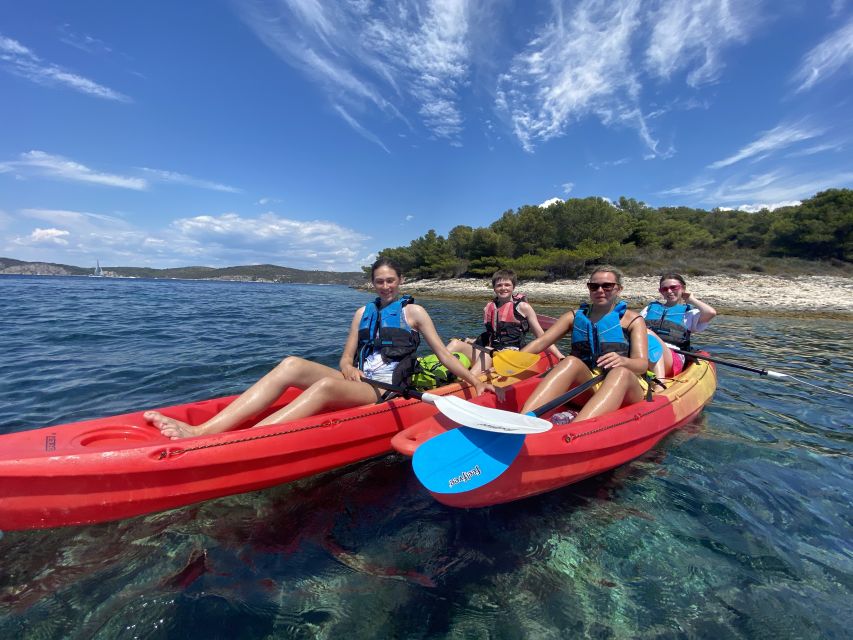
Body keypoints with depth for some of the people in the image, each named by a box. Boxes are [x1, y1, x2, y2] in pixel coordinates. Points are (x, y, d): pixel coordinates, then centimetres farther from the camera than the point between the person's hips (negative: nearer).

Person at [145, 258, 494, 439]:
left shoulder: (413, 311, 4)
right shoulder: (363, 312, 17)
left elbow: (443, 354, 4)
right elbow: (347, 355, 14)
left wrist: (475, 381, -1)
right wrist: (347, 366, -9)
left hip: (387, 391, -5)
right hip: (357, 383, 5)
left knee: (325, 385, -35)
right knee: (291, 364, -20)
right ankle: (201, 431, -31)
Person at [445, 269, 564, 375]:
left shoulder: (522, 307, 2)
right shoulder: (488, 308, 14)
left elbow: (541, 336, 3)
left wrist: (561, 357, -4)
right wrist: (473, 342, 13)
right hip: (490, 353, 5)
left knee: (486, 356, -34)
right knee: (455, 343, -12)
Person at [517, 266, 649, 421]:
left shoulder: (633, 319, 7)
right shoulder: (574, 317, 12)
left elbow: (642, 365, -7)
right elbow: (541, 342, -1)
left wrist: (623, 361, -32)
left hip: (625, 390, -1)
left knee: (620, 372, -33)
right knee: (571, 362, -28)